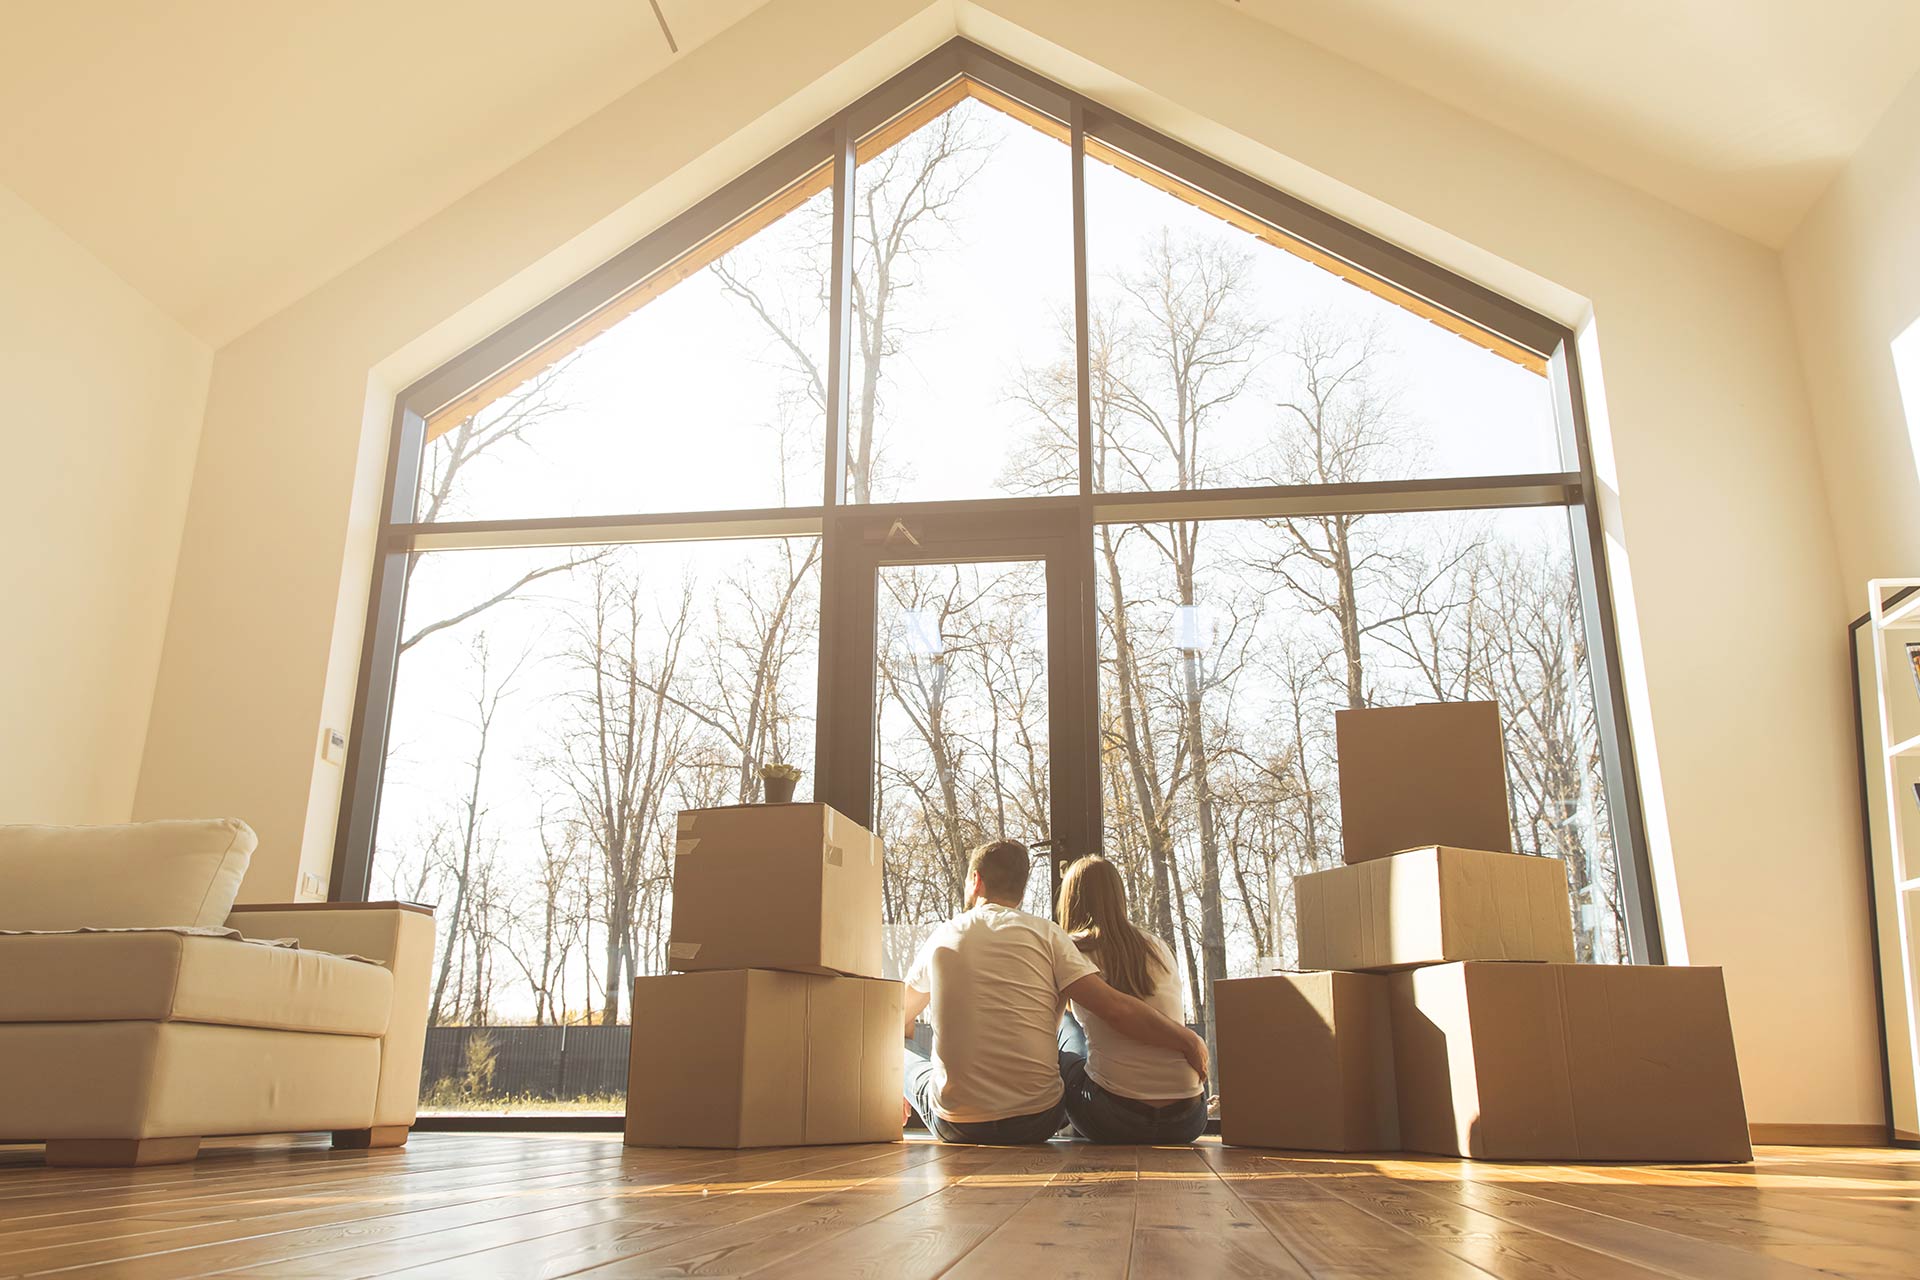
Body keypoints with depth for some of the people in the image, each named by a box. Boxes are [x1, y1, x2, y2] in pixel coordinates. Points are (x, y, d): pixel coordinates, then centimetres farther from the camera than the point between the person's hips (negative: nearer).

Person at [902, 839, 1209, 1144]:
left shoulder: (941, 937, 6)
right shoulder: (1045, 933, -1)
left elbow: (901, 1022, 22)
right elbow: (1115, 1009, -10)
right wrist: (1190, 1041, 2)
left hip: (954, 1126, 1)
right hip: (1036, 1124, 0)